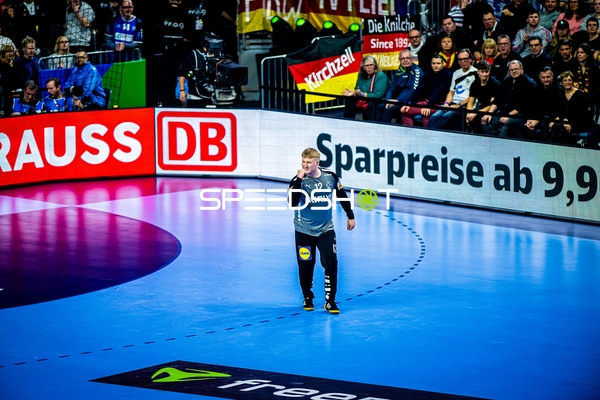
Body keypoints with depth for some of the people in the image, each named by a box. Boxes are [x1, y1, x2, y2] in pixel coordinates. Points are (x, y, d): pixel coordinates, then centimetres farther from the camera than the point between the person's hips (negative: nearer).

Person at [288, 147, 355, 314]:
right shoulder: (298, 180, -14)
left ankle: (330, 301, 0)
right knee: (306, 266, 5)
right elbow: (292, 203, -31)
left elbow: (342, 196, 11)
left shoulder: (330, 177, -7)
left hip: (326, 230, 1)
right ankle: (307, 298, 26)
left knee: (331, 264, -9)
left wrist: (351, 216, 15)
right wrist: (298, 180, -34)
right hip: (304, 231, -1)